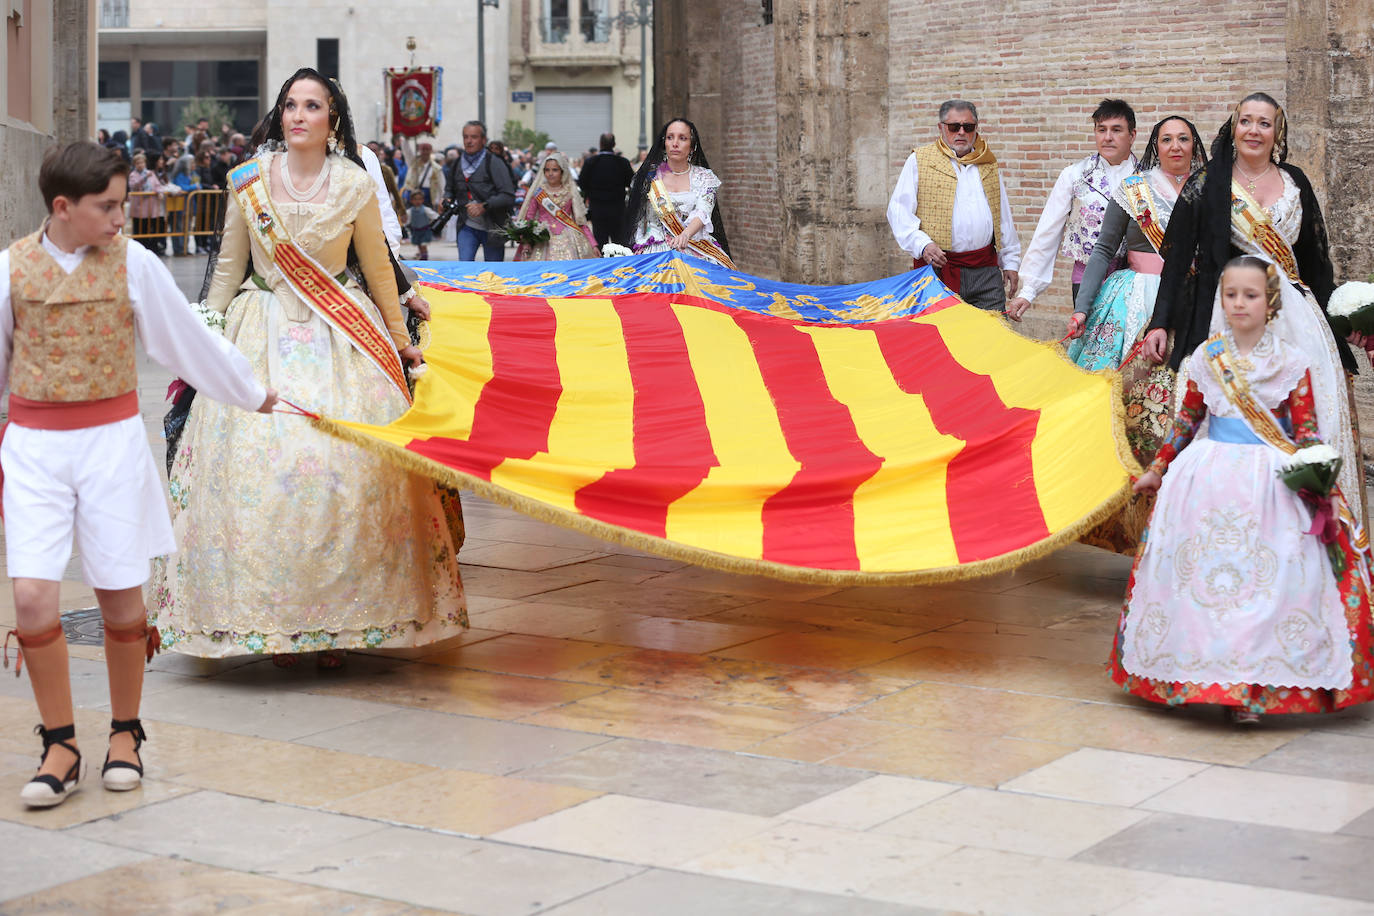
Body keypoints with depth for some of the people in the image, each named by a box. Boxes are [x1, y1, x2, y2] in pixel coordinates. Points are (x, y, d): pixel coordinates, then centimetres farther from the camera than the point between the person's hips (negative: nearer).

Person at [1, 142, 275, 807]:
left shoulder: (133, 264, -1)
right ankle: (60, 745, 8)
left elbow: (189, 341, 11)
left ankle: (125, 733, 23)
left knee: (120, 595, 2)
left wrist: (251, 395, 19)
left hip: (112, 440, 0)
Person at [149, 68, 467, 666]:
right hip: (263, 335, 1)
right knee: (260, 461, -8)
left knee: (347, 464, -9)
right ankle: (275, 618, 0)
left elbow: (378, 269, 12)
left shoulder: (355, 186, 1)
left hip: (340, 336, -1)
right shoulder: (249, 180, 3)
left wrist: (401, 342, 17)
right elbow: (229, 266, 12)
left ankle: (339, 621, 0)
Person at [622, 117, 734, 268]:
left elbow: (702, 213, -10)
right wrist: (638, 251, 1)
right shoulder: (649, 176, 9)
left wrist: (685, 235, -29)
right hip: (656, 250, 0)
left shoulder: (704, 177, 8)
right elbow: (639, 220, 13)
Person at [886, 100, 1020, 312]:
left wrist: (1010, 262, 18)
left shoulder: (989, 164, 18)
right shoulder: (919, 161, 5)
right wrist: (922, 244, -16)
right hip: (938, 268, -3)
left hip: (986, 270, 4)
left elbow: (1004, 217, 23)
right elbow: (898, 210, -1)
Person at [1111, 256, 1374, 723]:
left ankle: (1254, 686, 1)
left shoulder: (1291, 362, -2)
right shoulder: (1207, 357, 6)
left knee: (1266, 582, -6)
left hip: (1269, 483, -3)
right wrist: (1158, 469, 20)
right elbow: (1187, 420, 16)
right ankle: (1205, 675, 10)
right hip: (1209, 478, 3)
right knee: (1201, 574, 0)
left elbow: (1306, 431, -1)